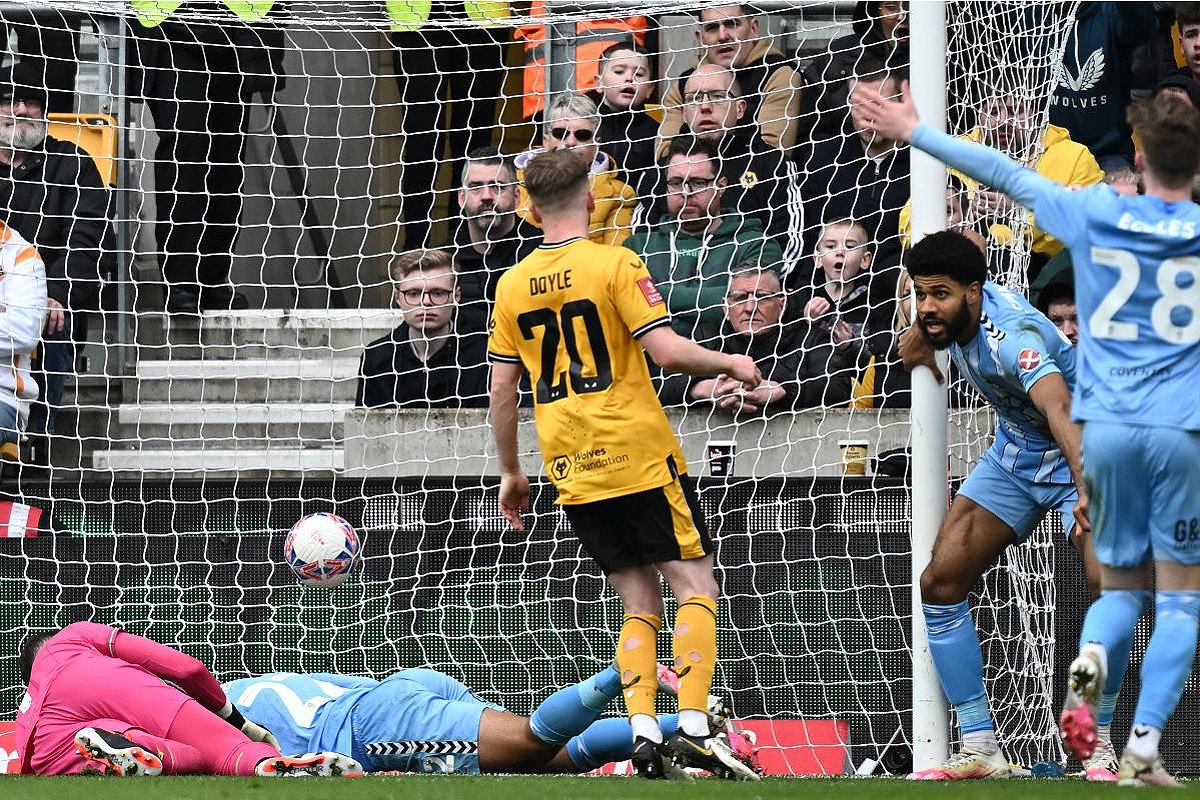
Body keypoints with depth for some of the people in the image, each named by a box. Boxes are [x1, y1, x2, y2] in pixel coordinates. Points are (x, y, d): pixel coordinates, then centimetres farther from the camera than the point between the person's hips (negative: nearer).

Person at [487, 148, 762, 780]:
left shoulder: (513, 285, 8)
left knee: (639, 605, 11)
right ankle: (692, 727, -15)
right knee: (695, 586, 0)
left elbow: (501, 390, 10)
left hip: (572, 471, 5)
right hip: (639, 459, -5)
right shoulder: (614, 264, -7)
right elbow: (667, 350, -15)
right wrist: (732, 364, 2)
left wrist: (510, 474, 20)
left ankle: (642, 731, -5)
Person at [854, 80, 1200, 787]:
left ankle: (1091, 658, -21)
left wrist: (915, 131, 24)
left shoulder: (1092, 215, 3)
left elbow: (1006, 173, 14)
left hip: (1107, 428, 2)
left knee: (1121, 584, 14)